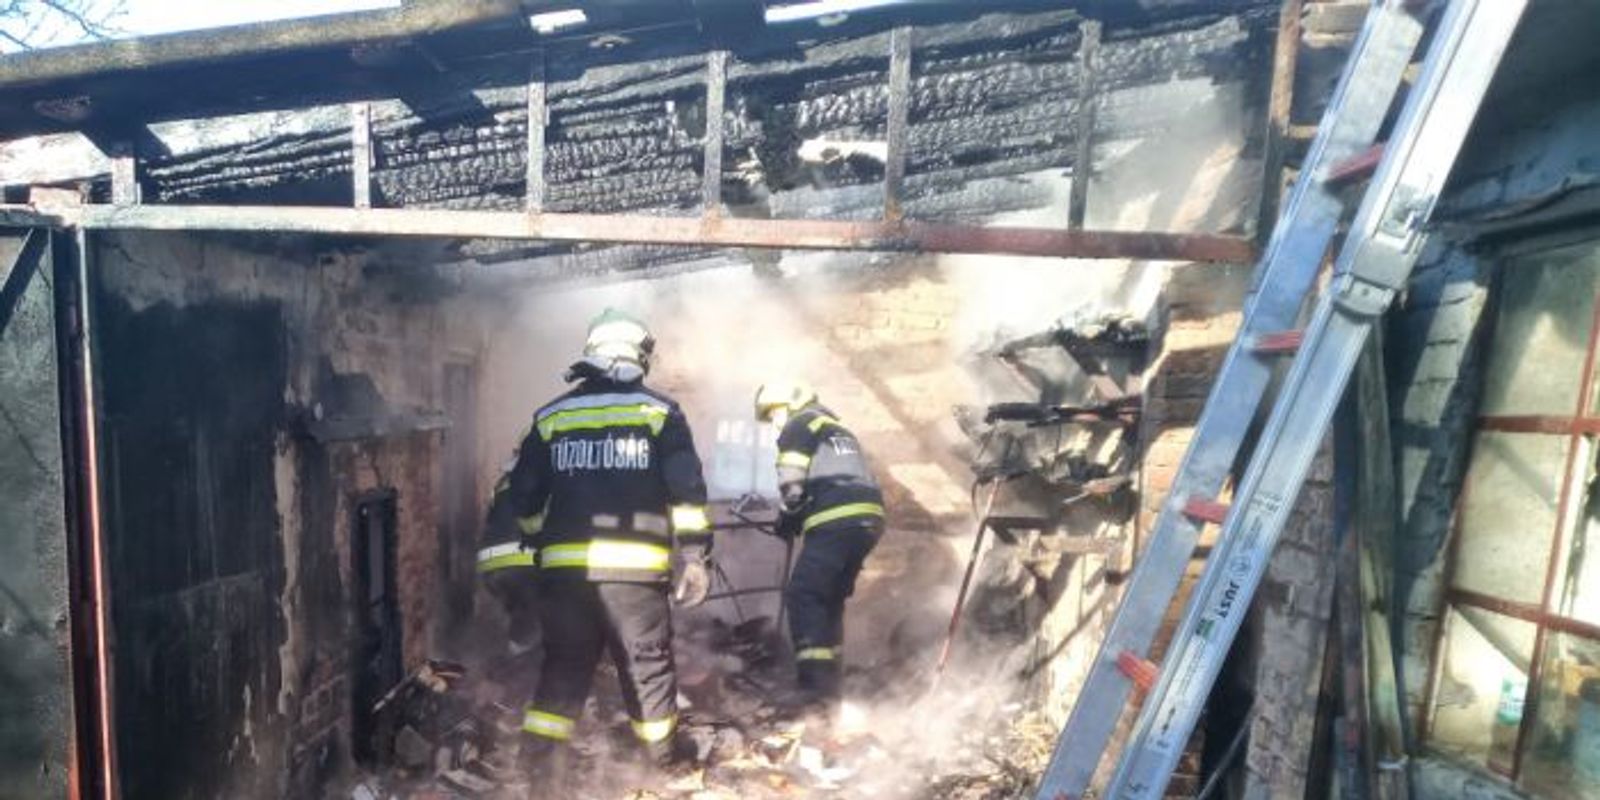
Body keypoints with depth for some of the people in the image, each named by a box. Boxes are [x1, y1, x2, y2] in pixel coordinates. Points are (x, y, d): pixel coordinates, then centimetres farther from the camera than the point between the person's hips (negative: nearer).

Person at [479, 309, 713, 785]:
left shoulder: (550, 417, 10)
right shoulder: (661, 412, 3)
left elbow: (517, 496, 10)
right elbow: (687, 491, -3)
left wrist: (510, 565, 16)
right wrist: (693, 557, 2)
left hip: (564, 567, 2)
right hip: (635, 567, -2)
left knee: (565, 663, 17)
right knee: (648, 662, 12)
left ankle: (539, 756, 13)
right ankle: (665, 759, 27)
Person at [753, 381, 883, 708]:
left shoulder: (798, 426, 6)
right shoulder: (840, 431, 33)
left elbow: (792, 485, -3)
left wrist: (788, 519, 15)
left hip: (836, 520, -9)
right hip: (869, 518, 9)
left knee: (804, 594, -7)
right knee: (832, 598, 17)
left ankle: (815, 680, -15)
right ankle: (827, 678, 21)